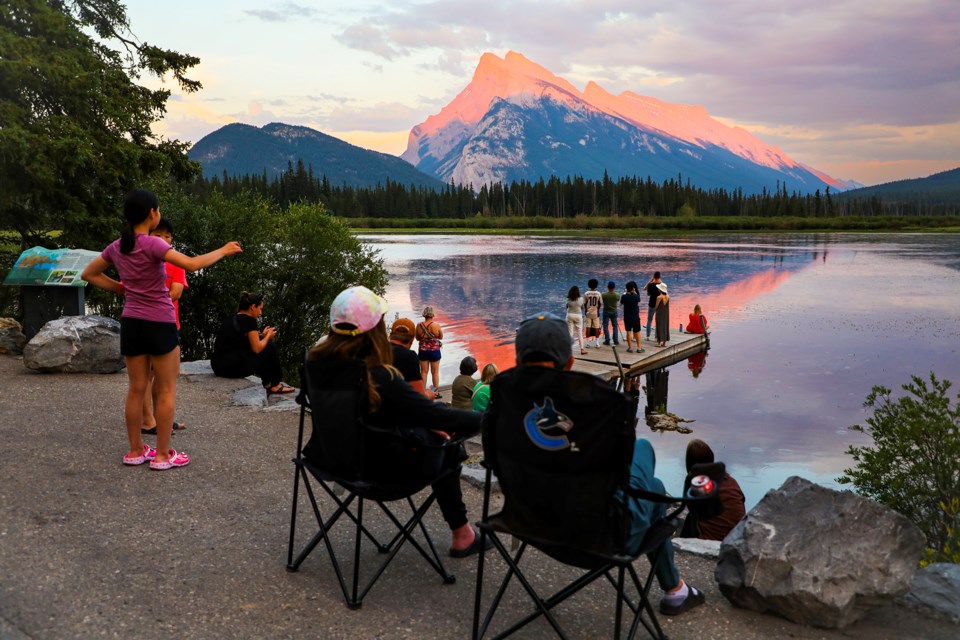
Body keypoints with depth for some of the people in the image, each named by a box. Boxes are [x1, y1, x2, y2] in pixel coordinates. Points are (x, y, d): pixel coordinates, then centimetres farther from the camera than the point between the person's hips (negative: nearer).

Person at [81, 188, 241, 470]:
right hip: (160, 324, -6)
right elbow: (191, 264, -27)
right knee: (166, 391, 5)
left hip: (131, 323, 6)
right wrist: (223, 251, -14)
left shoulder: (116, 247, 5)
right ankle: (163, 454, 8)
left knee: (136, 389, 13)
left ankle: (136, 451, 21)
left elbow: (89, 274, 17)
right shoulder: (152, 244, -17)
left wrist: (120, 288, 14)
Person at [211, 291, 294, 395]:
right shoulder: (249, 320, -9)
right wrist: (268, 336, 9)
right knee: (271, 347, 5)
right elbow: (256, 348, -9)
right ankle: (275, 386, 16)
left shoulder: (230, 318, 15)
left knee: (262, 345, 24)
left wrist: (262, 335, 21)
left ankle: (267, 383, 30)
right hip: (233, 368, -9)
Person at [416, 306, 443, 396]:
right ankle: (436, 392, 18)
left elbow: (417, 338, 4)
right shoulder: (436, 325, -15)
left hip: (423, 351, 2)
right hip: (434, 351, -2)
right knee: (435, 372, 11)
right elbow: (441, 337, -1)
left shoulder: (419, 325, -9)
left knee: (423, 372, 12)